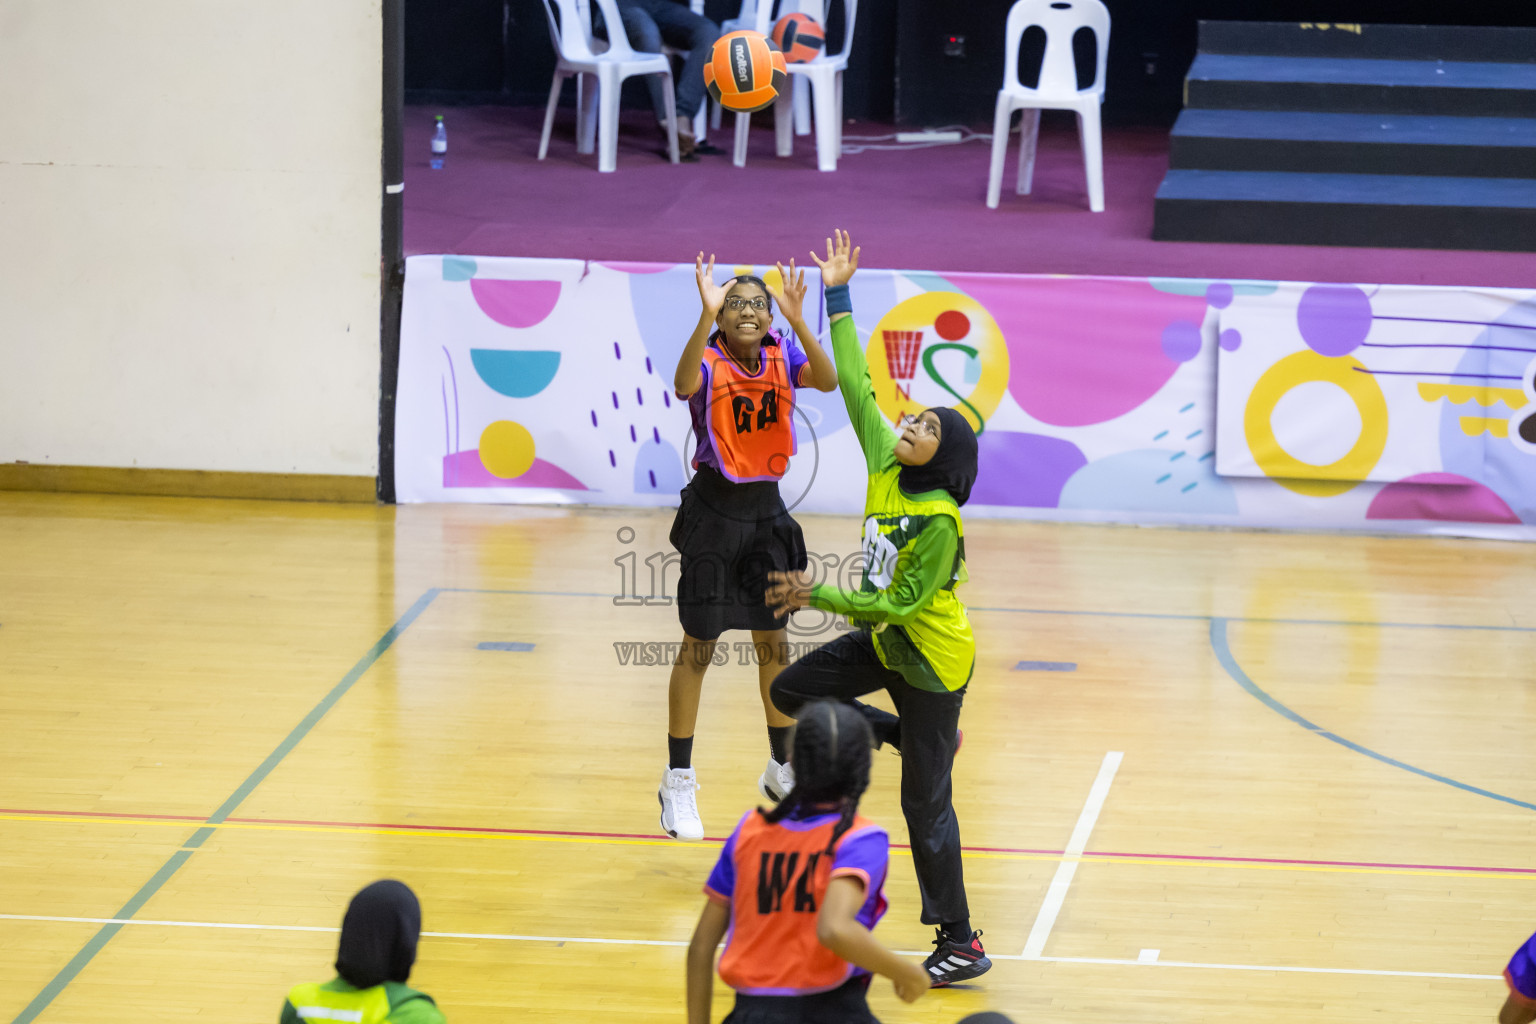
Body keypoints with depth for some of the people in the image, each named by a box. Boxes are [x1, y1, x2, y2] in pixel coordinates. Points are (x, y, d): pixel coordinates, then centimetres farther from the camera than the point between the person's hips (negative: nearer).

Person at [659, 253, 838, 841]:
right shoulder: (708, 359, -15)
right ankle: (678, 781, 11)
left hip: (767, 510, 4)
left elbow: (828, 381, -24)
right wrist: (706, 316, -50)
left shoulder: (783, 357, -4)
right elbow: (684, 386, -39)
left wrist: (797, 321, -37)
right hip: (714, 508, -4)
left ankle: (782, 769, 30)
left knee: (773, 641, 14)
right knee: (699, 646, 1)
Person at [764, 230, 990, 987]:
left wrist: (821, 597, -24)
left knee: (925, 804, -4)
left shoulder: (938, 524, -26)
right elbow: (856, 386, -1)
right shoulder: (885, 469, -5)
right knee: (791, 690, 11)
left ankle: (961, 945, 5)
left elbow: (903, 603, -25)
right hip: (883, 641, 8)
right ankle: (917, 737, 22)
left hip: (930, 660, -8)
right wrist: (838, 298, -2)